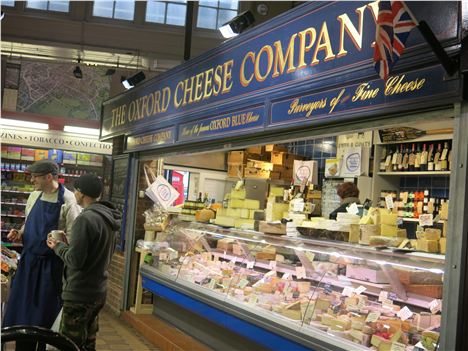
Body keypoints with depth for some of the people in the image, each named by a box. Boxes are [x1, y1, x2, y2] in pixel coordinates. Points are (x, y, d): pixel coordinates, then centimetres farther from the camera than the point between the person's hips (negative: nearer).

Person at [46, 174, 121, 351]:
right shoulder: (109, 218, 7)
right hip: (99, 291, 9)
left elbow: (75, 260, -22)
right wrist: (68, 243, 12)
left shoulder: (85, 218, -21)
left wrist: (58, 246, -4)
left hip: (80, 294, -9)